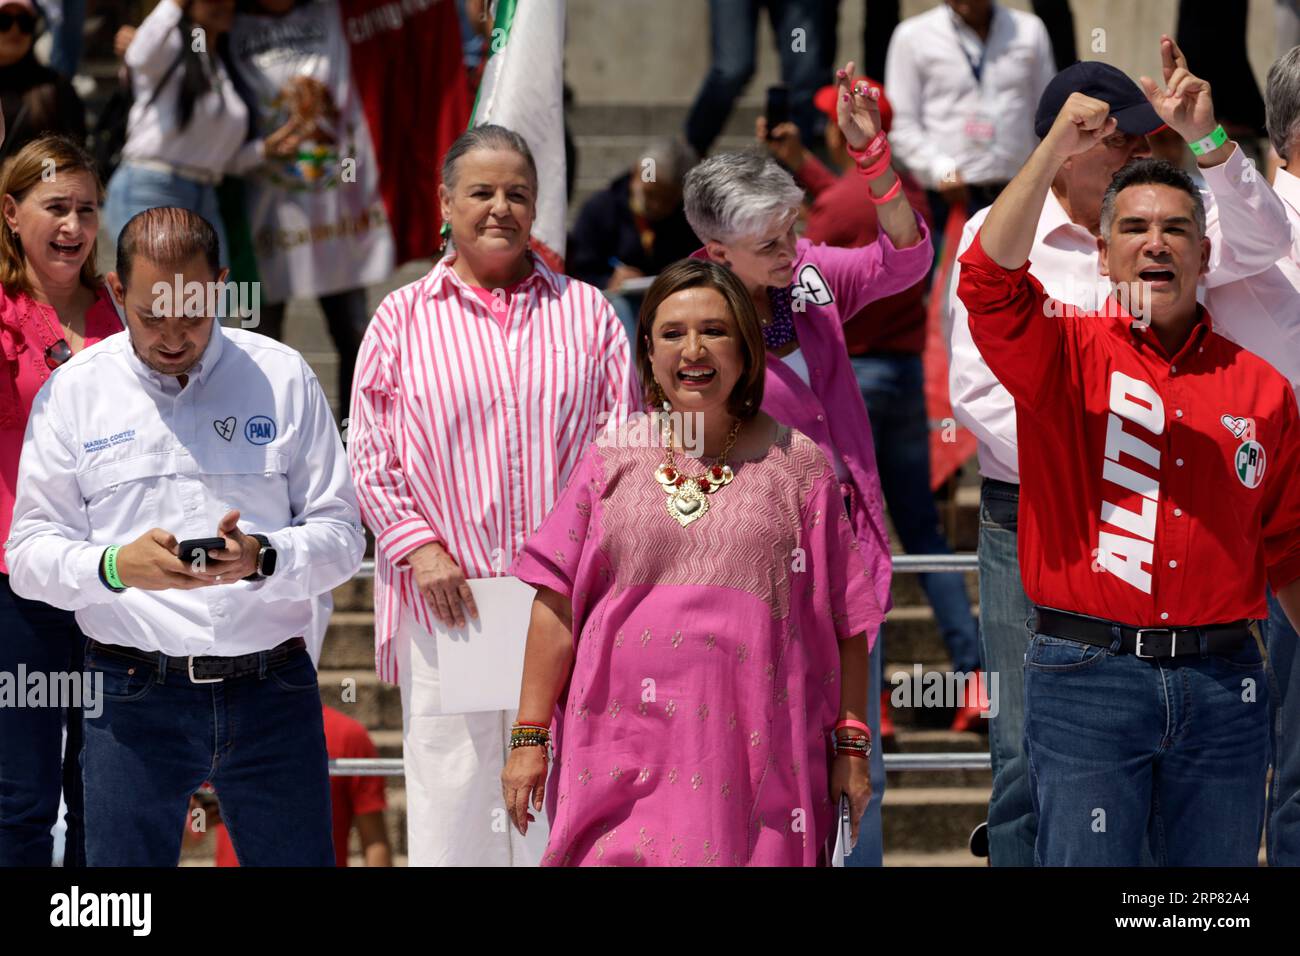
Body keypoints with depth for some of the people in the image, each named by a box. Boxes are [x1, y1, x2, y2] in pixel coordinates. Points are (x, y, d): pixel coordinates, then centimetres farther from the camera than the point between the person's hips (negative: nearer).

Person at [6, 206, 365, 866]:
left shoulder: (282, 378, 7)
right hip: (135, 698, -1)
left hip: (273, 691, 1)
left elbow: (341, 534, 6)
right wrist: (116, 566, -18)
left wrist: (263, 559, -16)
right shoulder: (73, 391, 7)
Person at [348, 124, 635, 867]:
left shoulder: (587, 314, 11)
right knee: (451, 792, -2)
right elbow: (370, 453, 5)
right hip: (446, 600, 0)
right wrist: (418, 548, -7)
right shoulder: (402, 320, 9)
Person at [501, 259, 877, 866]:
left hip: (754, 759, 0)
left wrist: (852, 746, 4)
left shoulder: (797, 465, 6)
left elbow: (846, 620, 7)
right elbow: (556, 608, 6)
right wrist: (529, 737, 2)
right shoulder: (612, 463, 8)